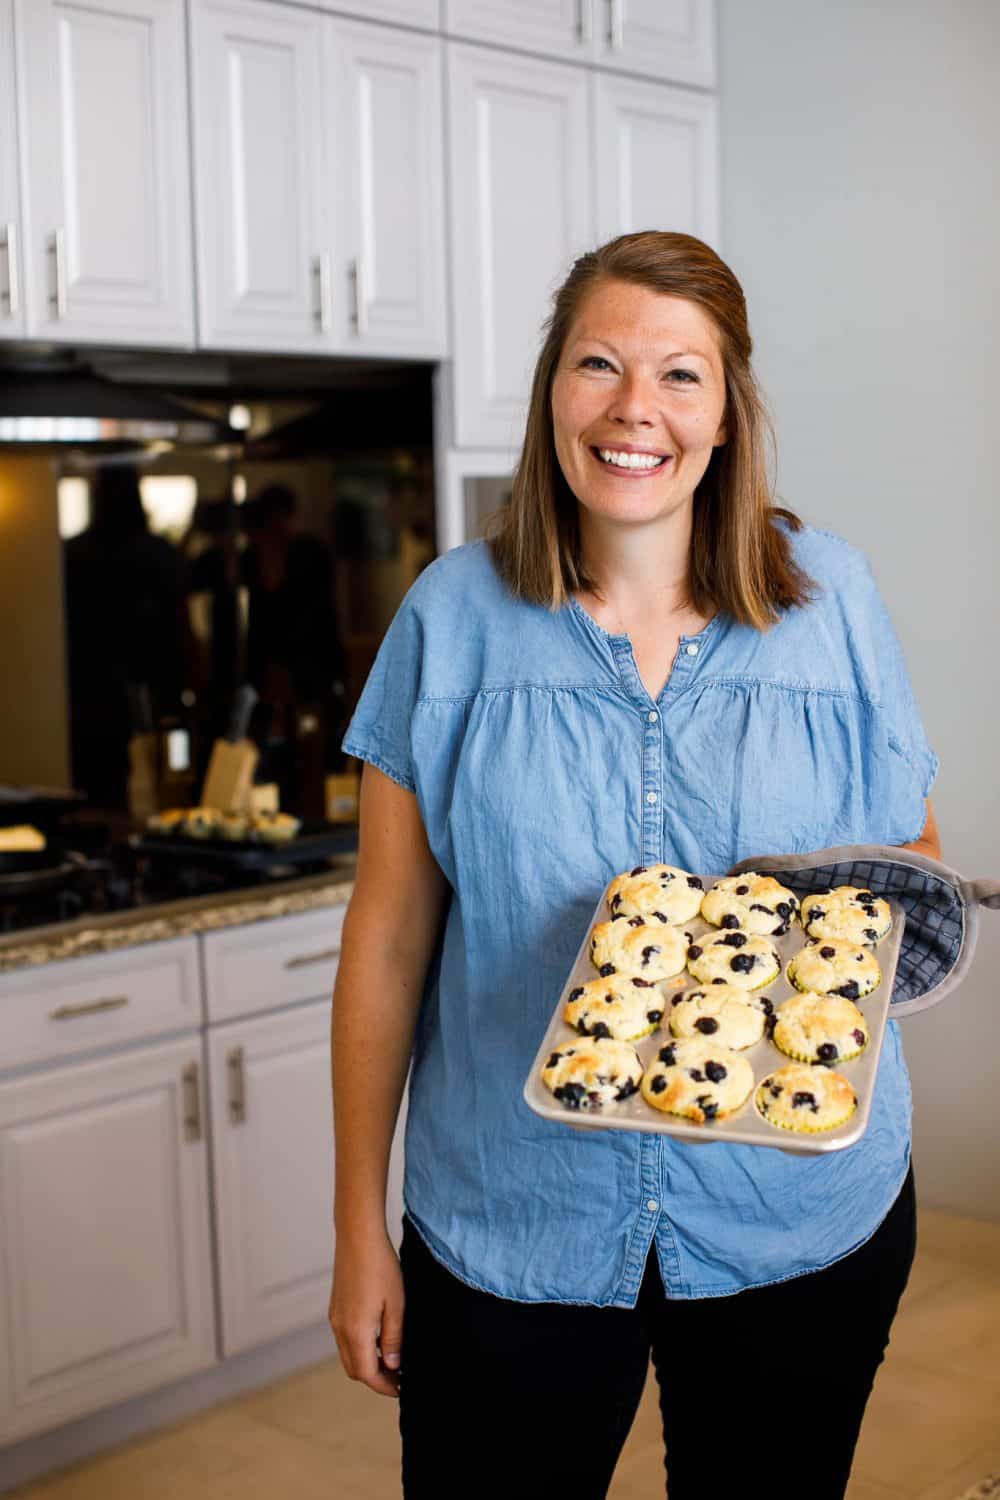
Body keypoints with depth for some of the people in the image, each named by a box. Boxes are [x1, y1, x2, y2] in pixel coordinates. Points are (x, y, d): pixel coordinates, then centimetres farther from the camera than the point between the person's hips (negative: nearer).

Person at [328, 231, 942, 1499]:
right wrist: (359, 1226, 0)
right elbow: (389, 939, -1)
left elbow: (915, 864, 7)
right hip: (510, 1221, 0)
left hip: (803, 1217, 1)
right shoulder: (456, 615, -4)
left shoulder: (831, 598, -3)